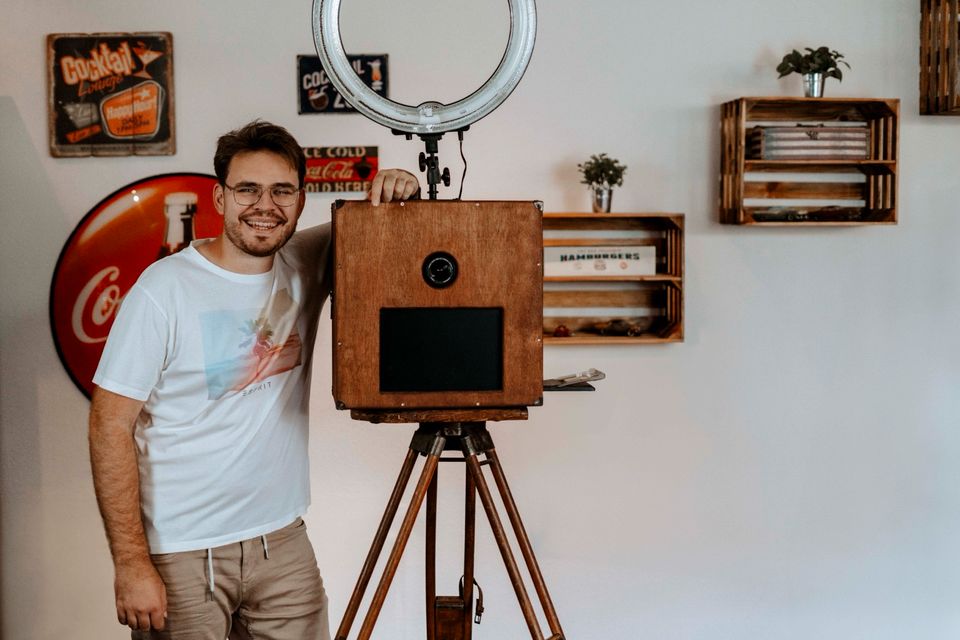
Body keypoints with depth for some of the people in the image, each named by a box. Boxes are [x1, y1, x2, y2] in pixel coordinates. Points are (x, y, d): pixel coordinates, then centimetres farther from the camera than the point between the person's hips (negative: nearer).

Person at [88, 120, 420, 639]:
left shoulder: (310, 263, 0)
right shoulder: (165, 289, -13)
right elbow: (111, 427, -12)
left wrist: (395, 194, -7)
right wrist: (131, 564, -16)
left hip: (284, 541, 5)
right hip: (181, 554, -4)